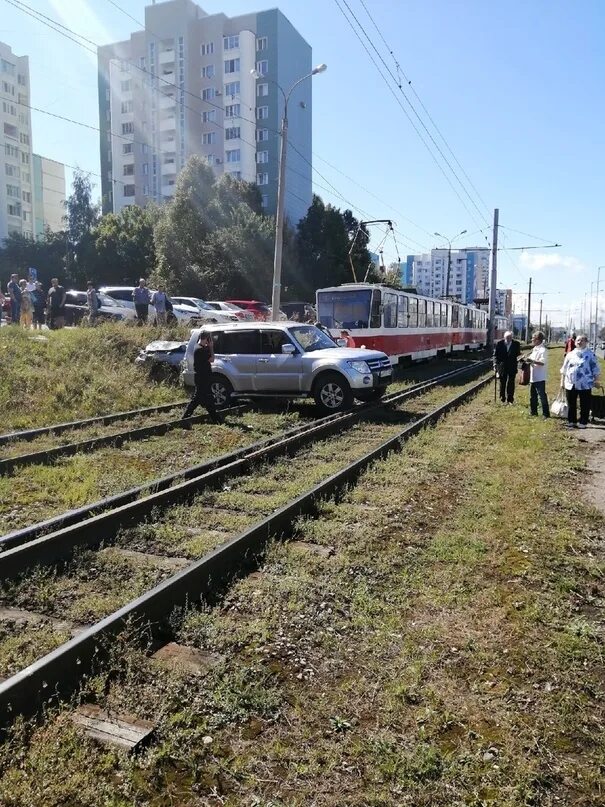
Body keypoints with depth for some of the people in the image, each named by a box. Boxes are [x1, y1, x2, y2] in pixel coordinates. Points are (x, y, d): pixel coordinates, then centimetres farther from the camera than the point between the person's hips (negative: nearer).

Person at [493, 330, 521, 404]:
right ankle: (503, 398, 18)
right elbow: (495, 354, -2)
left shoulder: (516, 344, -4)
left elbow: (518, 354, 7)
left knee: (511, 383, 3)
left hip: (512, 367, 0)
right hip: (502, 366, 0)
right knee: (502, 383, 9)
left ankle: (510, 399, 11)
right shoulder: (499, 343, -5)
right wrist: (495, 363, -12)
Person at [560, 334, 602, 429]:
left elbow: (595, 369, 1)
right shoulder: (570, 354, 9)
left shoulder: (590, 354, 0)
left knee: (584, 405, 3)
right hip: (570, 384, 3)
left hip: (585, 385, -3)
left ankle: (583, 422, 13)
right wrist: (562, 381, 11)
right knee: (571, 404, 10)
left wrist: (596, 381, -4)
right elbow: (564, 369, 14)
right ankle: (571, 421, 21)